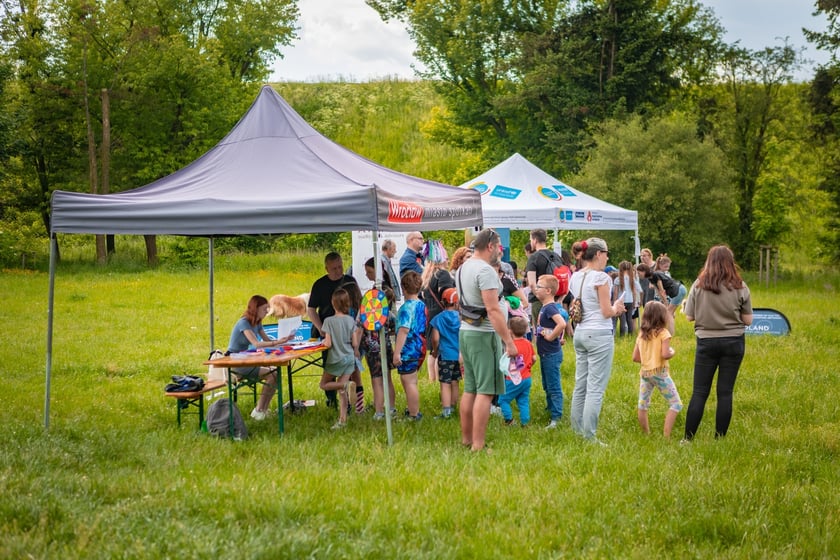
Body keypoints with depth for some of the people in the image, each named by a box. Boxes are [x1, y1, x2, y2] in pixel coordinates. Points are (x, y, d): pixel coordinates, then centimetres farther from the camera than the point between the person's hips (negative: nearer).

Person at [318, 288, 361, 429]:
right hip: (349, 358, 5)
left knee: (324, 384, 15)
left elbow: (328, 344, -17)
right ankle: (342, 420, 5)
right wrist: (355, 352, 20)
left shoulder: (329, 321, -15)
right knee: (342, 392, 10)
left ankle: (345, 385, -12)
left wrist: (324, 342, 6)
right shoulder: (351, 320, -3)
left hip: (336, 359, -5)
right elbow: (355, 343, -1)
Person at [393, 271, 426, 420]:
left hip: (408, 350, -9)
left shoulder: (407, 307, -17)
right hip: (420, 348, 9)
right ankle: (413, 410, 31)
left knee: (409, 382, -1)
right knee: (411, 381, 21)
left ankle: (414, 415, 3)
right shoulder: (422, 305, 8)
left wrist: (397, 352, -23)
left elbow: (404, 330, -23)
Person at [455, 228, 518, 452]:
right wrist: (509, 342, -21)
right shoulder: (485, 270, -16)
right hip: (484, 335, -9)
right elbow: (493, 310, -22)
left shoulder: (463, 268, 14)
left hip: (465, 332, 9)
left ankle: (466, 439, 20)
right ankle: (478, 446, -8)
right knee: (485, 392, -7)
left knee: (469, 389, 14)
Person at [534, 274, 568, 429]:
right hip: (545, 353, 10)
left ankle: (556, 418, -2)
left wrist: (551, 337, -24)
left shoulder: (550, 308, -20)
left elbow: (562, 324, -36)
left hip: (552, 354, -10)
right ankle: (550, 408, 33)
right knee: (547, 385, 21)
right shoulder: (544, 307, 9)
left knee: (553, 387, -5)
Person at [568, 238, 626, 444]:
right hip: (599, 334, -8)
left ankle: (577, 429, 21)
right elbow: (607, 312, -14)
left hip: (580, 333, 8)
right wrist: (616, 308, 9)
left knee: (580, 384, 15)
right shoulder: (601, 277, -13)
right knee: (596, 387, -5)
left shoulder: (575, 277, 9)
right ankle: (589, 435, -5)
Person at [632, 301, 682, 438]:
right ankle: (666, 436, -8)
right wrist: (672, 352, -1)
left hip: (644, 373, 6)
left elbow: (635, 357, 6)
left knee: (642, 406, 16)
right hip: (660, 373, -6)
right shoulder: (663, 333, -10)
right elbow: (665, 354, -21)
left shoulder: (641, 334, 6)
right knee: (676, 405, 2)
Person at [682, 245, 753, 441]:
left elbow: (689, 317, 0)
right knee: (725, 392, 6)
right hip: (733, 342, 0)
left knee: (699, 392, 5)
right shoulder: (739, 287, -4)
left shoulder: (699, 285, -5)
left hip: (706, 342, 0)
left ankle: (688, 438, 3)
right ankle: (720, 439, 8)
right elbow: (748, 320, 0)